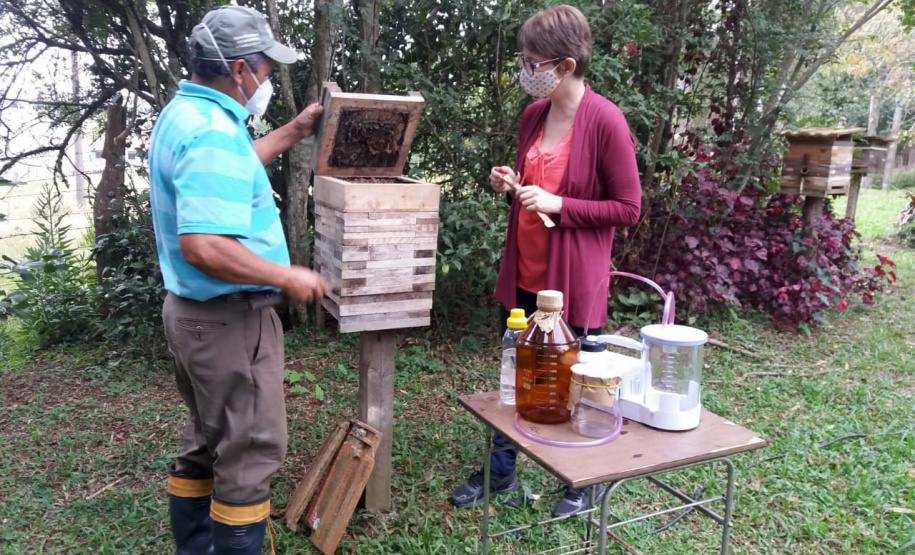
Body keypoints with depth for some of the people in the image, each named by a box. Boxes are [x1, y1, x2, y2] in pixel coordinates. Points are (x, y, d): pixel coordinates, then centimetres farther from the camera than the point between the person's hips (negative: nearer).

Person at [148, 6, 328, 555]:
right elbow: (203, 246, -33)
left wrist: (294, 132, 24)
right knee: (252, 450, 3)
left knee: (210, 441, 22)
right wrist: (287, 277, -21)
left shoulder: (184, 113, 9)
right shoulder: (213, 133, -24)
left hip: (197, 311, 11)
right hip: (228, 319, -11)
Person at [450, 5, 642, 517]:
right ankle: (501, 472, 35)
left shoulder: (605, 121, -15)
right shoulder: (533, 115, 5)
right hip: (523, 274, 7)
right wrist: (511, 185, -3)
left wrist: (558, 204, -20)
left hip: (574, 280, -6)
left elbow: (628, 208, -13)